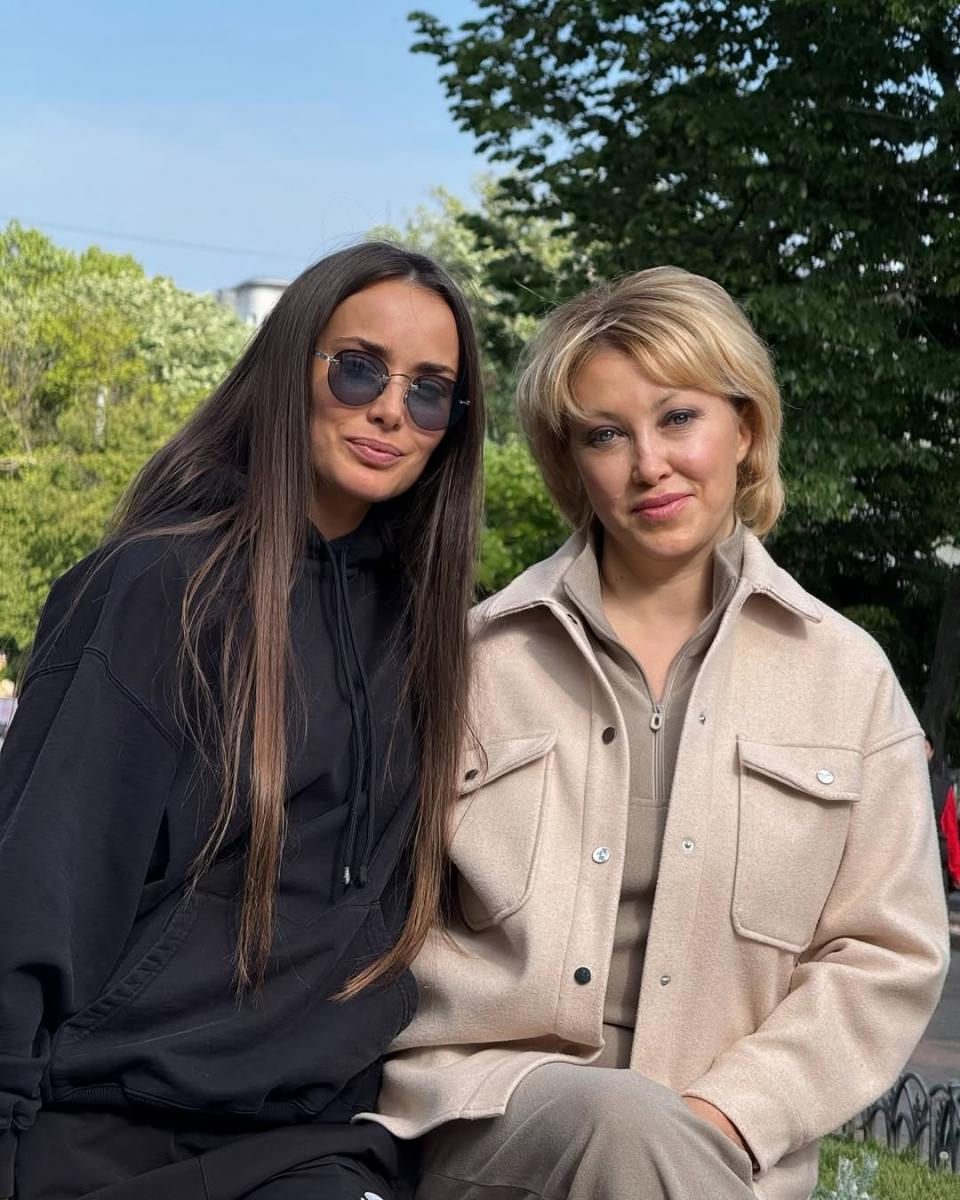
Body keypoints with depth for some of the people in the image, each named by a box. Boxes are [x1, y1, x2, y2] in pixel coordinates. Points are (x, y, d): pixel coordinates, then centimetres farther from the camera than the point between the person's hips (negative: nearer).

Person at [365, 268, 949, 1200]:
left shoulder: (844, 674, 8)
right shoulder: (479, 659, 6)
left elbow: (885, 953, 7)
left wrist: (726, 1114, -7)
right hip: (488, 1115, -1)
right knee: (628, 1125, -31)